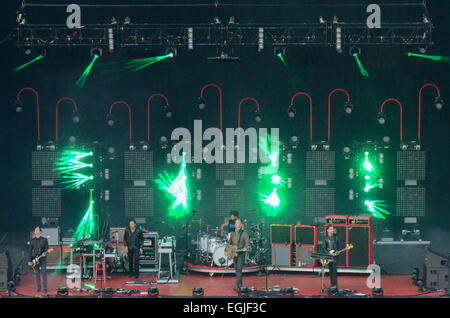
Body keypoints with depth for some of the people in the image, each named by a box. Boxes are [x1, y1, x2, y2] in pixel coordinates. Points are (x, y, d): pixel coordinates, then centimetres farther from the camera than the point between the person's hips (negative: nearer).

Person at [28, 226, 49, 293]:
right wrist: (30, 260, 3)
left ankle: (45, 288, -6)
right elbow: (30, 251, 8)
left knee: (44, 272, -8)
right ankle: (39, 288, 6)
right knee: (37, 273, 1)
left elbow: (47, 249, 3)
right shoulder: (32, 240, 8)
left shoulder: (44, 240, 6)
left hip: (43, 258, -1)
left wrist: (44, 253, -19)